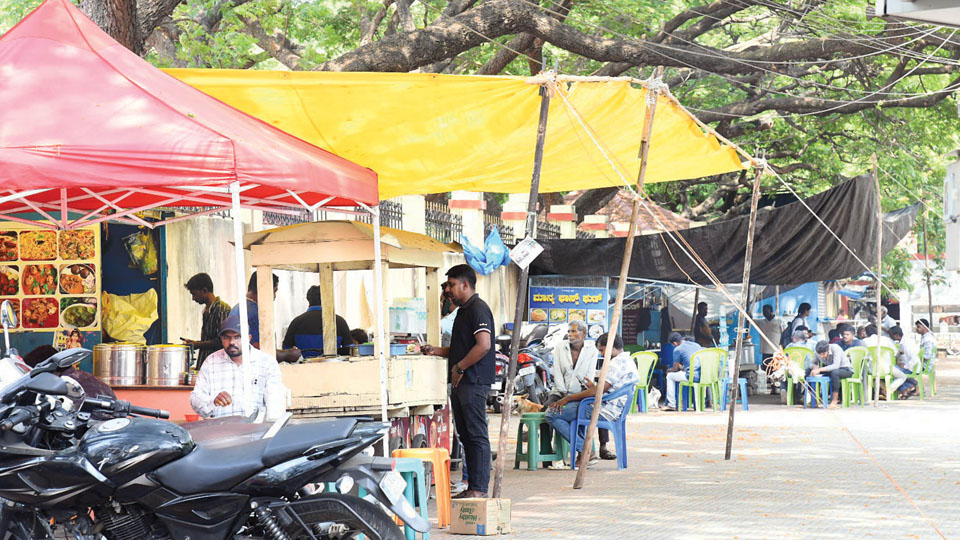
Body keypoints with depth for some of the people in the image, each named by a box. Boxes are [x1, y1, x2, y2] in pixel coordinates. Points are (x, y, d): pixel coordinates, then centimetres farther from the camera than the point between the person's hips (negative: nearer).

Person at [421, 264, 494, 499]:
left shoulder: (478, 310, -12)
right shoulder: (463, 311, 21)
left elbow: (483, 345, -23)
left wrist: (459, 368, -17)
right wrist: (437, 351, 14)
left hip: (474, 382, -11)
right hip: (461, 383, 11)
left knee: (477, 435, -9)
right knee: (465, 434, 11)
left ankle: (480, 488, -8)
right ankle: (473, 486, 15)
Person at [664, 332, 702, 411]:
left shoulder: (677, 349, -1)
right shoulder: (697, 345, 18)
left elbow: (675, 369, 6)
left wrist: (668, 370, 29)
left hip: (692, 377, -6)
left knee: (670, 376, 14)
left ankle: (671, 405, 11)